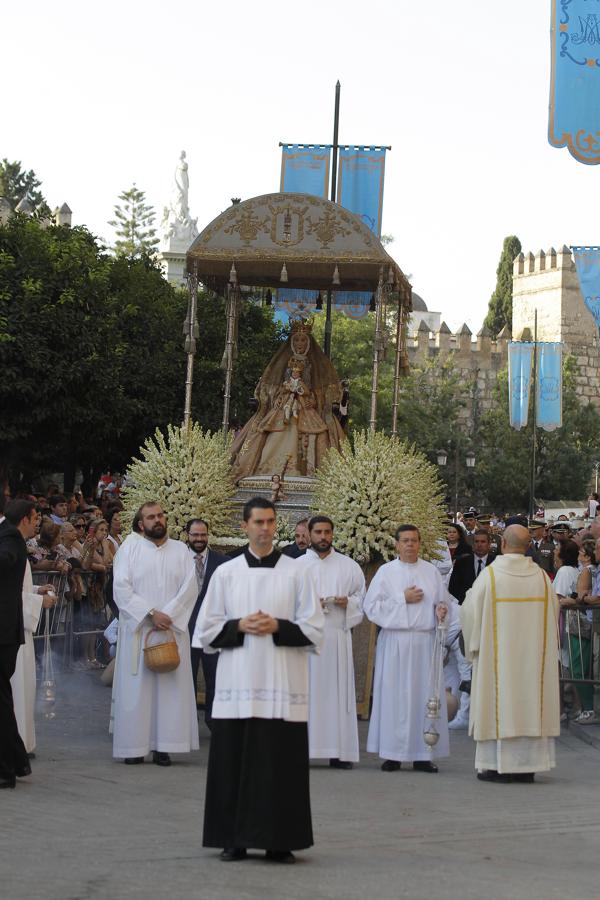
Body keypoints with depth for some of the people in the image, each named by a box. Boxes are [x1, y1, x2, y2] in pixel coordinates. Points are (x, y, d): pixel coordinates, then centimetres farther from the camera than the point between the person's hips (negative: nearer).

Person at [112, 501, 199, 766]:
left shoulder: (181, 551, 9)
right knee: (136, 688, -2)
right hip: (136, 630, -2)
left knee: (171, 687, -2)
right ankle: (134, 747, 1)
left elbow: (189, 588, -1)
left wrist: (167, 616, -13)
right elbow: (121, 588, -6)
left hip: (172, 628, 2)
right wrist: (151, 613, -14)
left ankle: (163, 746, 1)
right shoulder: (129, 550, 4)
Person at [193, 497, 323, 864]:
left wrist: (277, 627, -11)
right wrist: (239, 626, -8)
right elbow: (206, 630, 8)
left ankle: (278, 841, 6)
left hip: (282, 684, -1)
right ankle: (235, 840, 10)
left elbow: (314, 630, 2)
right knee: (235, 764, 2)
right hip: (237, 683, 1)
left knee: (281, 766, -1)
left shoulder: (297, 573, 4)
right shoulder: (226, 573, 7)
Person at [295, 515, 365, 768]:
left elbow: (362, 597, 14)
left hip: (338, 636, 1)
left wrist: (348, 603, -6)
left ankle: (339, 751, -1)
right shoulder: (297, 566, 9)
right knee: (305, 691, -5)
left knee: (338, 690, -2)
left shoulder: (349, 566, 12)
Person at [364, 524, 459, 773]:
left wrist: (441, 609, -8)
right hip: (395, 642, -2)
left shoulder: (431, 572, 11)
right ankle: (392, 754, 1)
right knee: (394, 696, -3)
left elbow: (443, 602, 14)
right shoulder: (386, 572, 3)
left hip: (425, 641, 2)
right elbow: (371, 607, -3)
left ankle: (422, 755, 3)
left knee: (425, 695, -1)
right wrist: (403, 599, -8)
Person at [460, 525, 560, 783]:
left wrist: (474, 644, 12)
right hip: (533, 653, 3)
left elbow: (470, 612, -4)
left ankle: (496, 764, 1)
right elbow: (553, 614, 7)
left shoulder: (490, 575, -9)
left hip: (497, 652, -3)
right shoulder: (542, 577, 0)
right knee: (528, 700, 7)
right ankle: (526, 766, 7)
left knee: (497, 703, 2)